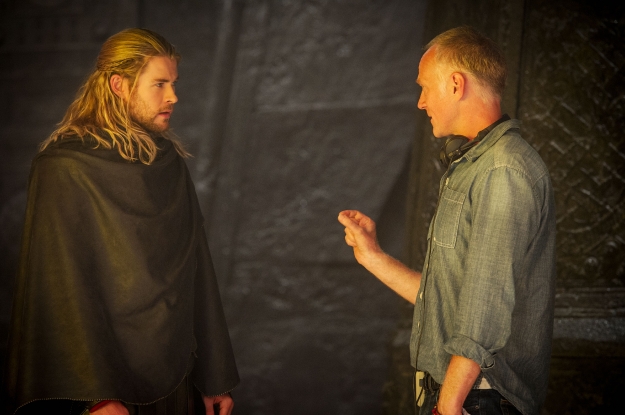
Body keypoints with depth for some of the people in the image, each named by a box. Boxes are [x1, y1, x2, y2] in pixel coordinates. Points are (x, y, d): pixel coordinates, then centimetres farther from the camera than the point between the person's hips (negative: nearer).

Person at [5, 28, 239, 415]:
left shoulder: (170, 162, 6)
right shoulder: (64, 167, -12)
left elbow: (198, 274, 7)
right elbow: (63, 291, -18)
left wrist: (215, 377, 5)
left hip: (175, 377, 6)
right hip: (104, 381, -5)